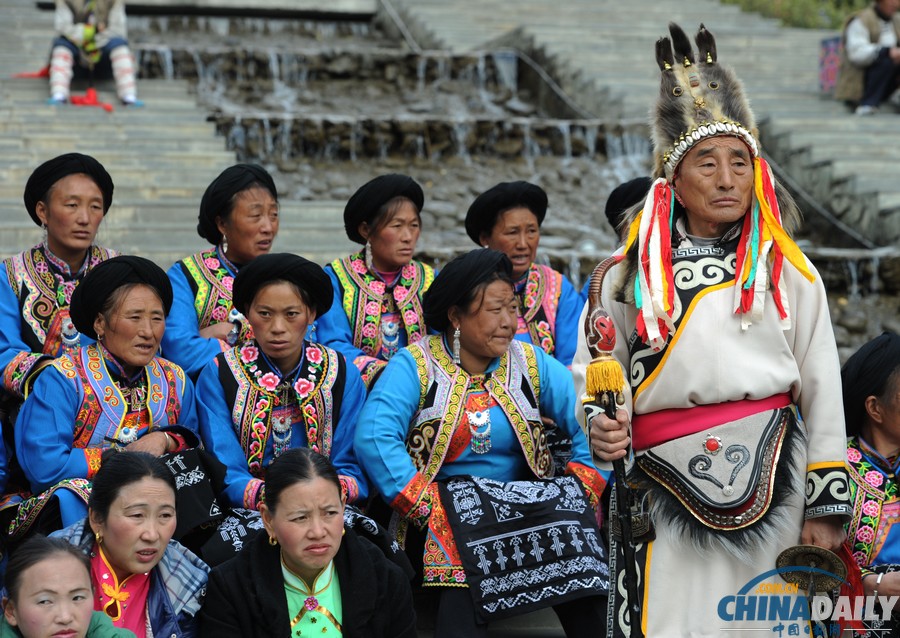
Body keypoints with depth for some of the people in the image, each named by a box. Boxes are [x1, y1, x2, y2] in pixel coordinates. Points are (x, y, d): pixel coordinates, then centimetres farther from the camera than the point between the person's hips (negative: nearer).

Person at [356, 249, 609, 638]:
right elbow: (374, 438, -14)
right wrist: (432, 511, -21)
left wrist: (577, 496, -11)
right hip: (444, 514, -3)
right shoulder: (415, 366, 1)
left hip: (527, 508, 4)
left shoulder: (531, 363, 11)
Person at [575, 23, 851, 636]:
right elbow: (594, 365, 14)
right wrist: (603, 423, -8)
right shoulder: (632, 273, 8)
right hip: (664, 488, 0)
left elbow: (822, 390, 5)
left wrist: (827, 505, 1)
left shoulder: (788, 271, 6)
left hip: (768, 476, 0)